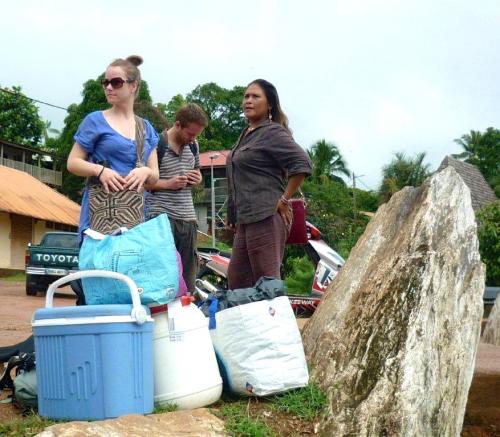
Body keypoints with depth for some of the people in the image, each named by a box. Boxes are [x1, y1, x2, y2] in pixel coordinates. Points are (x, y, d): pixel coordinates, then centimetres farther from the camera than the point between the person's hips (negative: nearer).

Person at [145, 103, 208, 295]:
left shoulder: (193, 146, 13)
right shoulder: (156, 145, -8)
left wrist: (197, 178, 6)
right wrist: (168, 184, -18)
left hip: (188, 217, 7)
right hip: (162, 216, -6)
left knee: (188, 271, 9)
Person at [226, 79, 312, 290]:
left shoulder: (273, 132, -7)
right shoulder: (246, 134, 20)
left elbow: (302, 164, -18)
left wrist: (284, 200, -15)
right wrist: (232, 216, 23)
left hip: (266, 218, -10)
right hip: (246, 221, 10)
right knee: (236, 281, 11)